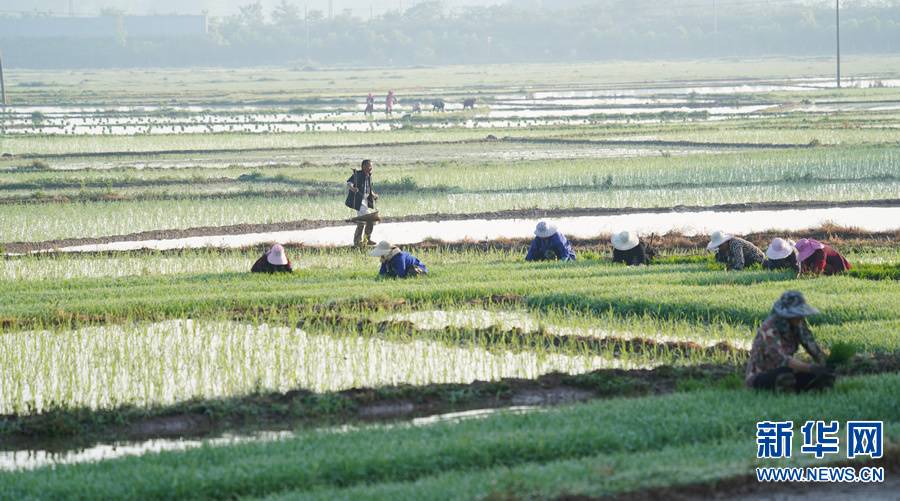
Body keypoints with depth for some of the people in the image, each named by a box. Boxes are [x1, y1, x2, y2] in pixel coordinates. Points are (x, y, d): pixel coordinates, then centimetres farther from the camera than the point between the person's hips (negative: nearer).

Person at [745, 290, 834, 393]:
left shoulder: (799, 325, -4)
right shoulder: (769, 329, -26)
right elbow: (781, 359, -38)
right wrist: (811, 368, -47)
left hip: (780, 377, 7)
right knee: (785, 372, -37)